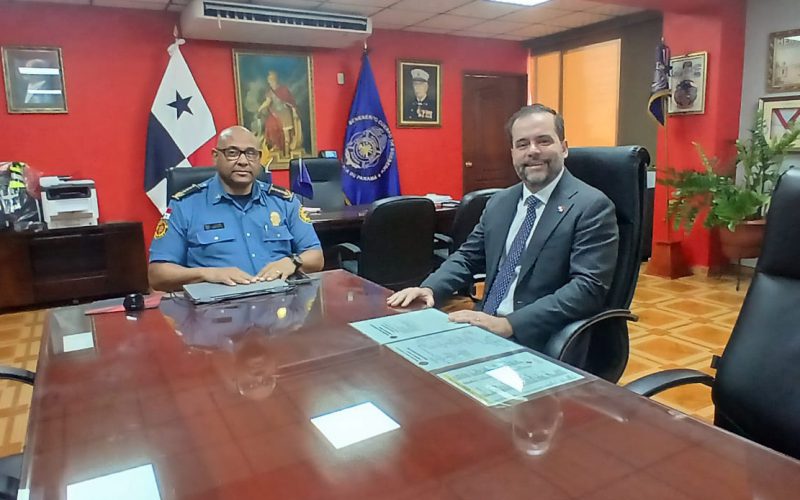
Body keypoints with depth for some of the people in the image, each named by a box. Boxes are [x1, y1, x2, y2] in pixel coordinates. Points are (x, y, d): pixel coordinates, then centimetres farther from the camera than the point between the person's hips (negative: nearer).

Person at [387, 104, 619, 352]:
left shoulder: (592, 207, -8)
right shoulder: (500, 202, 12)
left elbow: (588, 288, -17)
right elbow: (468, 256, 16)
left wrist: (508, 324, -26)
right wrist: (428, 288, -4)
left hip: (537, 344, -6)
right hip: (484, 329, 6)